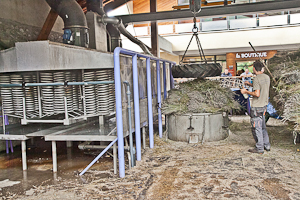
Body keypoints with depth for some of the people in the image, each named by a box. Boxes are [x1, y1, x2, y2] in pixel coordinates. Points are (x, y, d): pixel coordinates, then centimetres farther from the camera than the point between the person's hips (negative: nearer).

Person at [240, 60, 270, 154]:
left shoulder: (256, 79, -17)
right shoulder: (267, 77, 9)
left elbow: (257, 94, -23)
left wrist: (246, 91, -10)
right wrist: (250, 84, 26)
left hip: (257, 107, -9)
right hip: (264, 104, 9)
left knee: (256, 127, -1)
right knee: (262, 126, 18)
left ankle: (259, 148, 5)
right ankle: (266, 145, 26)